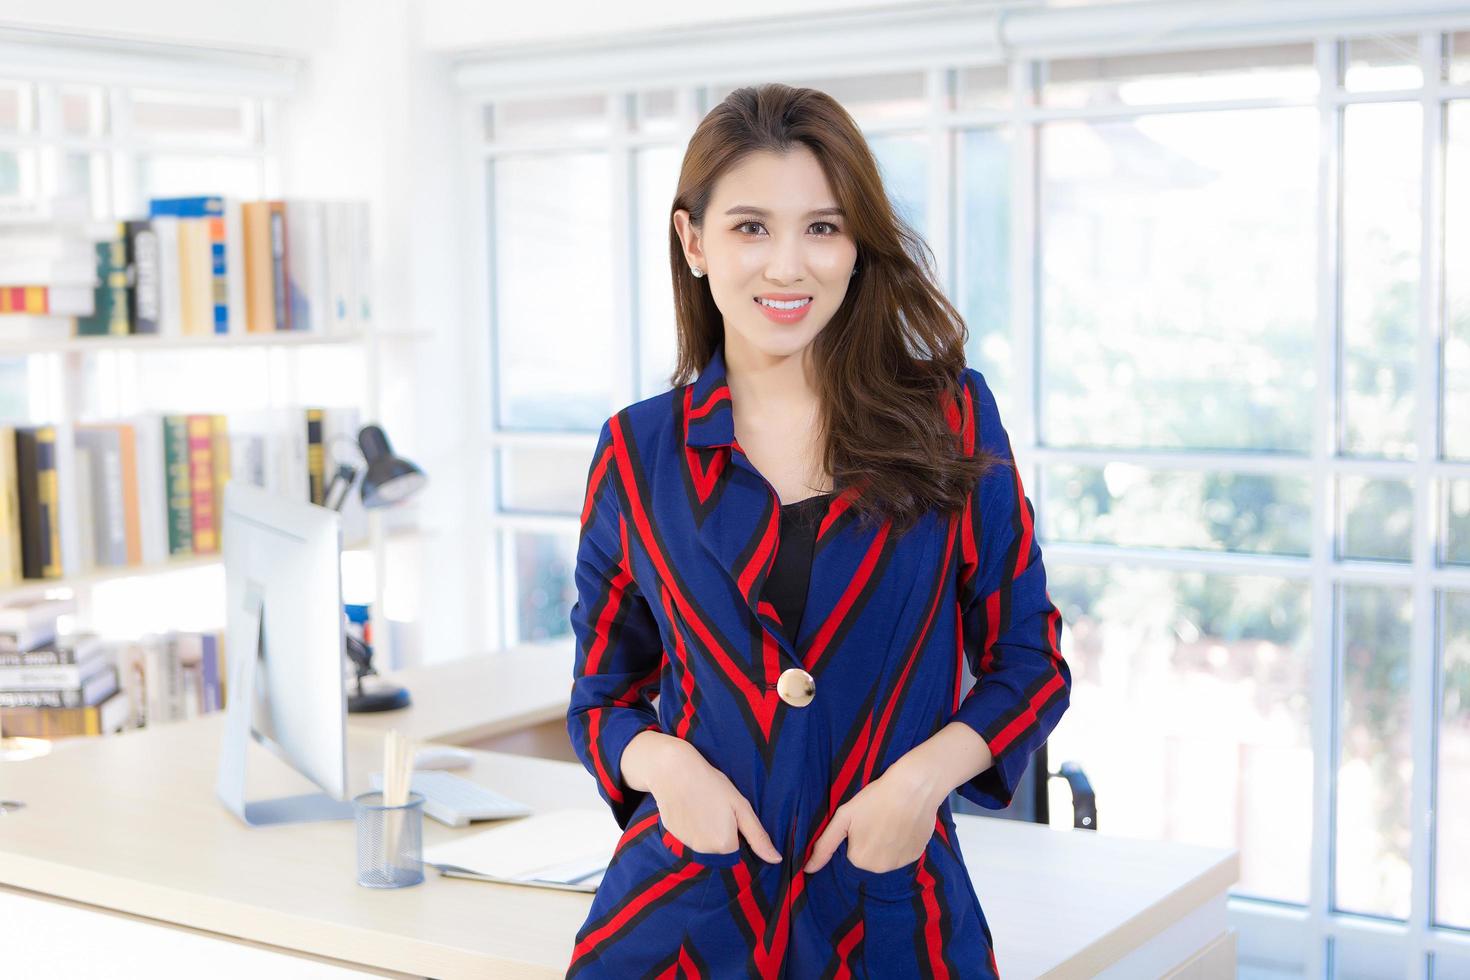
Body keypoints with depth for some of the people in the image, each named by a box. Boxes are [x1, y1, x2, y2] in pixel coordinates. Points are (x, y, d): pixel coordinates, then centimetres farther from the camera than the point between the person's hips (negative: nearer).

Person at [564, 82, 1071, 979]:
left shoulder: (949, 418, -1)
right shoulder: (639, 451, 1)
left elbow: (1029, 661, 3)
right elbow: (602, 696, 9)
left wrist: (923, 774, -14)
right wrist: (662, 762, -12)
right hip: (686, 903, 1)